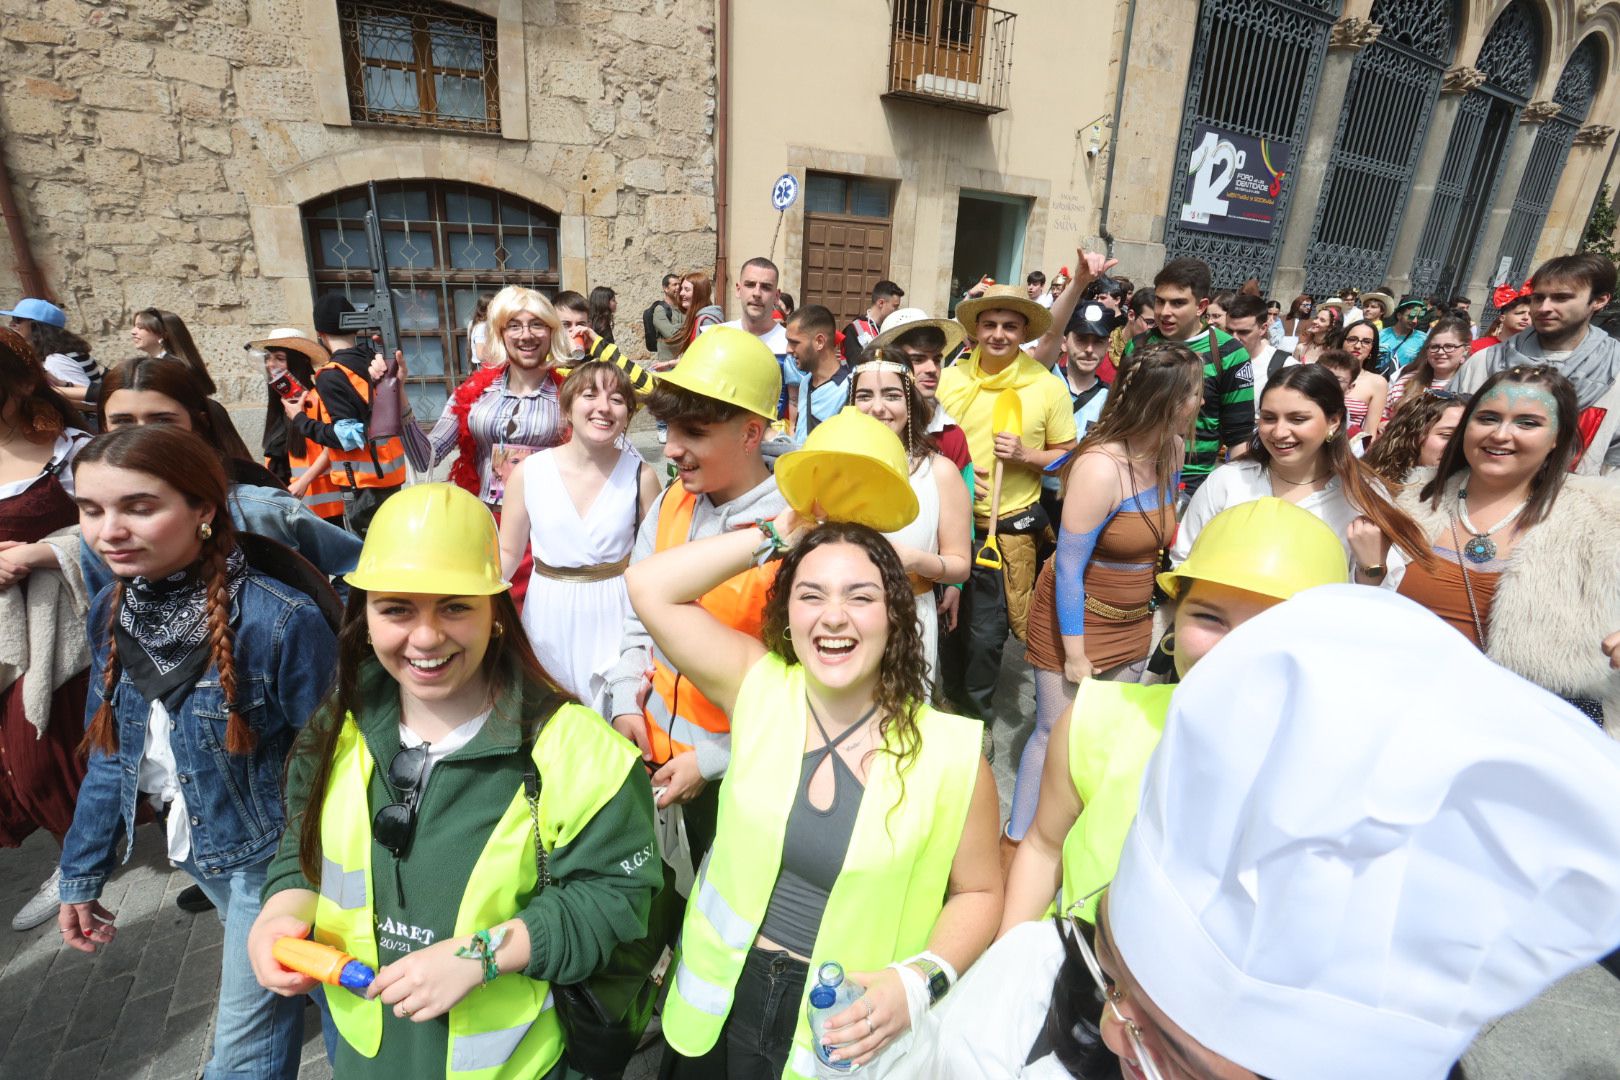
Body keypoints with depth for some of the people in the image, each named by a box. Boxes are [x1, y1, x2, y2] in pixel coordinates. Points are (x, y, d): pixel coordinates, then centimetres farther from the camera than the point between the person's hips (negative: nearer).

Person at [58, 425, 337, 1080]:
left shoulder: (282, 621, -29)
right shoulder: (110, 609, -7)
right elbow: (109, 754, 5)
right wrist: (82, 876, 7)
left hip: (269, 852, -6)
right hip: (193, 847, 6)